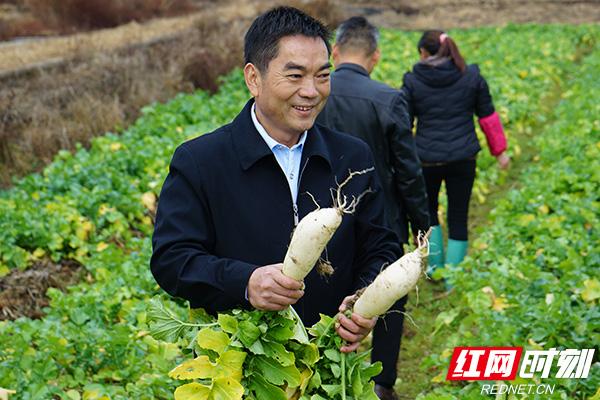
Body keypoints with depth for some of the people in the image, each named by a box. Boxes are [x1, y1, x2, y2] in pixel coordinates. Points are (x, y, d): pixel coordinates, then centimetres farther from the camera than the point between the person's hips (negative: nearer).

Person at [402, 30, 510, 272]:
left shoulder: (412, 81, -5)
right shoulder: (472, 77, 0)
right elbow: (488, 117, 6)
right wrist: (499, 151, 17)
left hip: (427, 158, -1)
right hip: (463, 158, 1)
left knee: (427, 210, 23)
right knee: (458, 218, 10)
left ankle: (436, 266, 21)